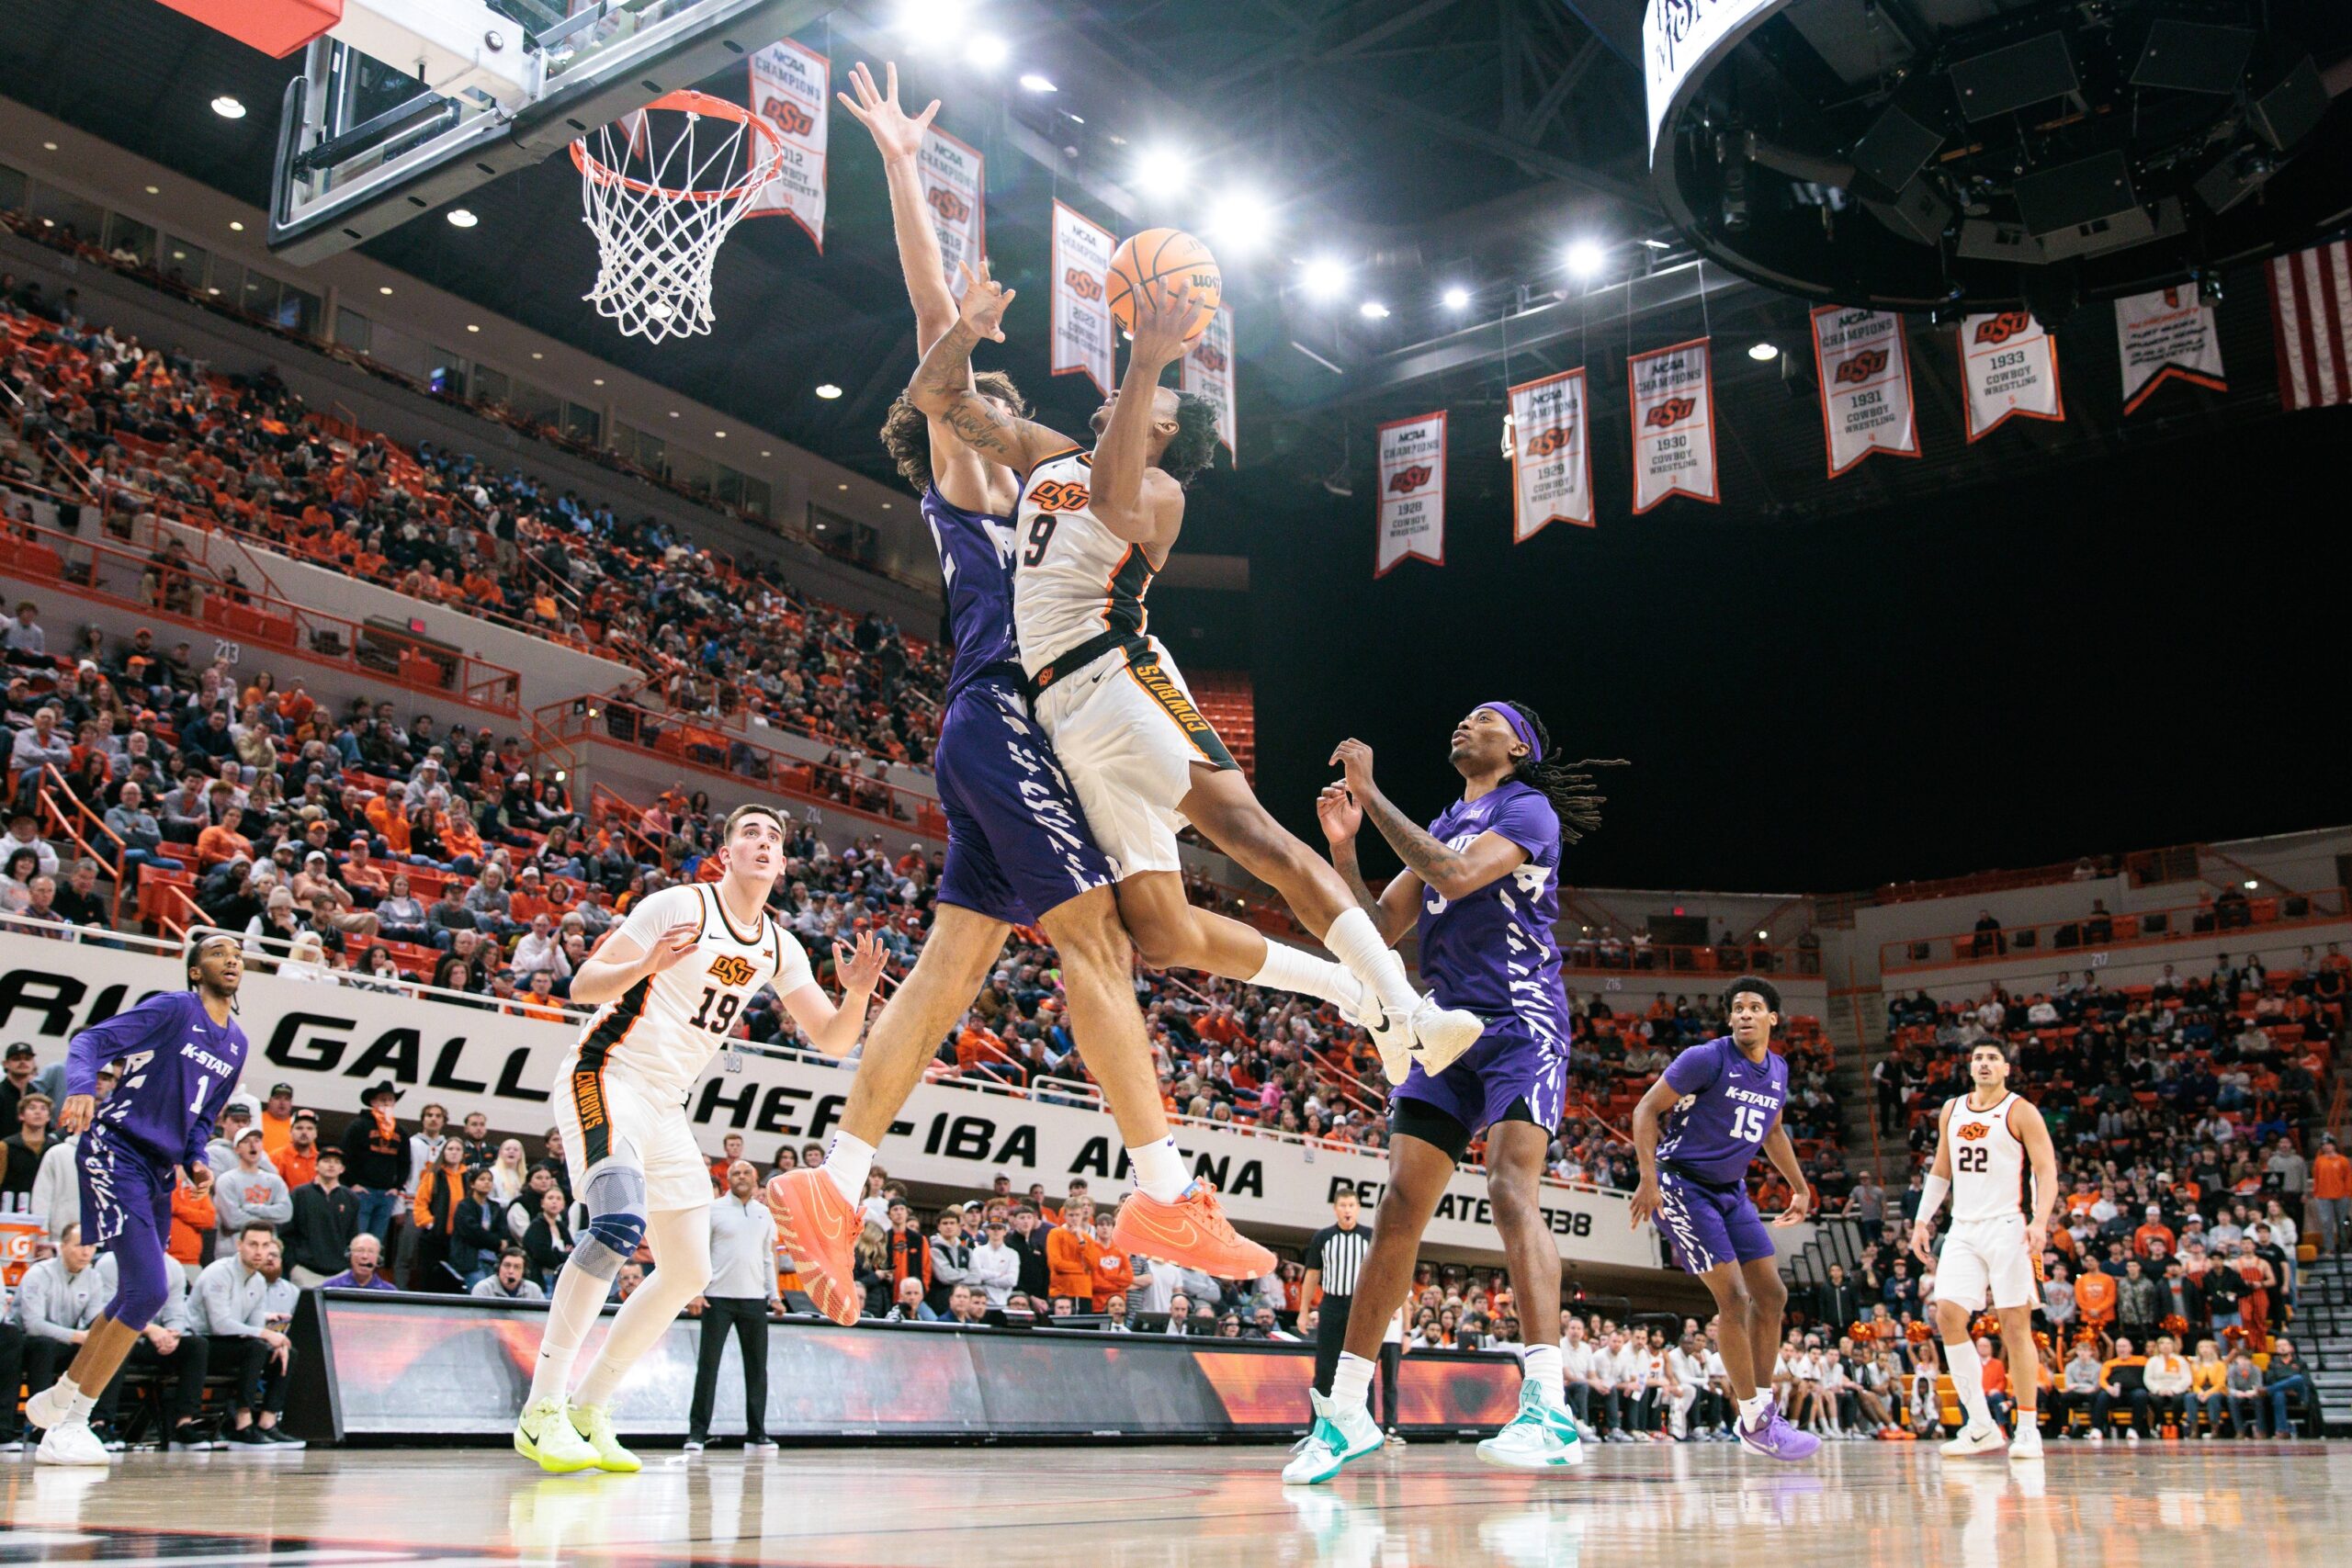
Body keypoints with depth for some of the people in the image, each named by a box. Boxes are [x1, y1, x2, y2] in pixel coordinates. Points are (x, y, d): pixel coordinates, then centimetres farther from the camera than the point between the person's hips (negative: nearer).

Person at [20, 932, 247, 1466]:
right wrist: (81, 1089, -35)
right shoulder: (173, 1007, -7)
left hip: (159, 1170, 8)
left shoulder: (237, 1043, 15)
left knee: (135, 1298, 14)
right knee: (149, 1291, -16)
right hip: (115, 1151, -8)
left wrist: (196, 1159, 7)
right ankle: (68, 1427, -6)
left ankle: (58, 1399, 33)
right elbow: (91, 1041, -16)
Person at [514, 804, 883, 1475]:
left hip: (666, 1105, 8)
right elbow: (582, 985, -12)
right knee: (620, 1221, -30)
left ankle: (588, 1410, 16)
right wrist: (648, 964, -32)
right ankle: (541, 1410, -26)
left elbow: (832, 1042, 7)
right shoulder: (681, 906, -11)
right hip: (606, 1077, -8)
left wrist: (857, 993, -14)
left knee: (688, 1272, 6)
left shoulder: (778, 948, 8)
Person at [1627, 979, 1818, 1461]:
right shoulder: (1706, 1059, -16)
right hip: (1683, 1183, -8)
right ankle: (1754, 1421, -3)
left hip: (1732, 1190, 8)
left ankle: (1766, 1410, 16)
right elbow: (1647, 1109, -14)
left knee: (1771, 1295, 6)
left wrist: (1800, 1186, 25)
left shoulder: (1778, 1070, 6)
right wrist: (1649, 1179, -23)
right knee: (1733, 1298, -13)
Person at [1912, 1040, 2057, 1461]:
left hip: (2006, 1228, -5)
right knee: (1948, 1314, -7)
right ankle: (1981, 1426, 0)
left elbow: (2047, 1170, -9)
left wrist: (2040, 1221, -23)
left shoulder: (2021, 1112, -3)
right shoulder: (1952, 1110, 13)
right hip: (1963, 1229, 5)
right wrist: (1922, 1220, 14)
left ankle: (2028, 1428, 7)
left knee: (2015, 1324, -4)